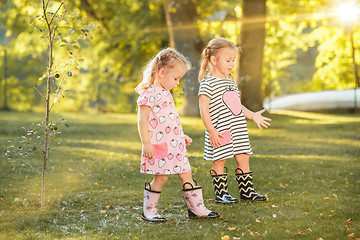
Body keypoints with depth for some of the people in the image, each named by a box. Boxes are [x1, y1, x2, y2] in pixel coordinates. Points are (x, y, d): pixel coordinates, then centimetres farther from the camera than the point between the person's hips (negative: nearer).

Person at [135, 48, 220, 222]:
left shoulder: (166, 93, 18)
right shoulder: (150, 93, -11)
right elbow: (142, 119, -16)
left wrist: (181, 136, 28)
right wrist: (146, 143, -20)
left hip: (175, 144, 9)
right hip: (159, 145, -9)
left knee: (186, 175, 8)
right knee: (161, 177, -6)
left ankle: (196, 208, 15)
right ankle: (148, 210, 8)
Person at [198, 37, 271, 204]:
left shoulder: (230, 82, 17)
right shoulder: (208, 83, -10)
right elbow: (204, 109, -15)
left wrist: (252, 115, 21)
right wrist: (211, 131, -19)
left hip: (239, 130, 8)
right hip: (220, 132, -8)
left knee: (243, 159, 9)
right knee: (219, 161, 1)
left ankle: (246, 191, 18)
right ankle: (220, 193, 11)